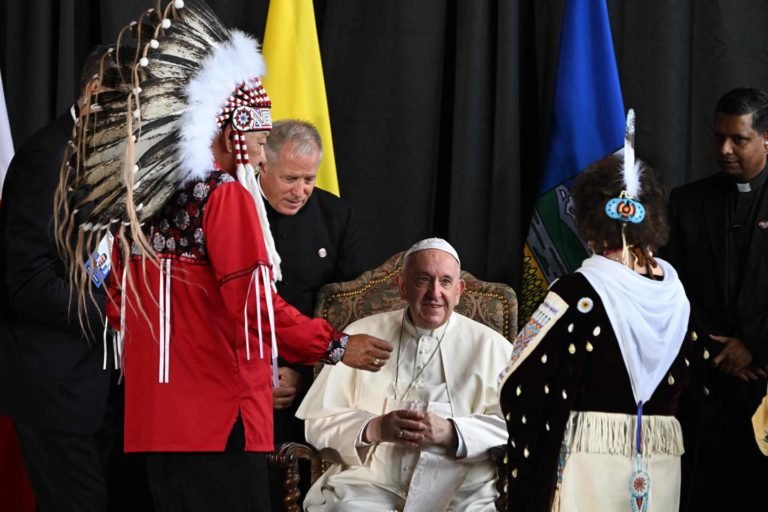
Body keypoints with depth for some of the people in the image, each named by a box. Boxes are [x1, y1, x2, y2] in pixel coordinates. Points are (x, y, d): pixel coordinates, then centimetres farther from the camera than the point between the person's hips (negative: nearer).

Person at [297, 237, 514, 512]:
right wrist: (373, 428, -12)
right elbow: (318, 420, 8)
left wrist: (451, 432, -16)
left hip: (461, 487, 0)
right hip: (371, 482, 0)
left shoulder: (491, 346, 10)